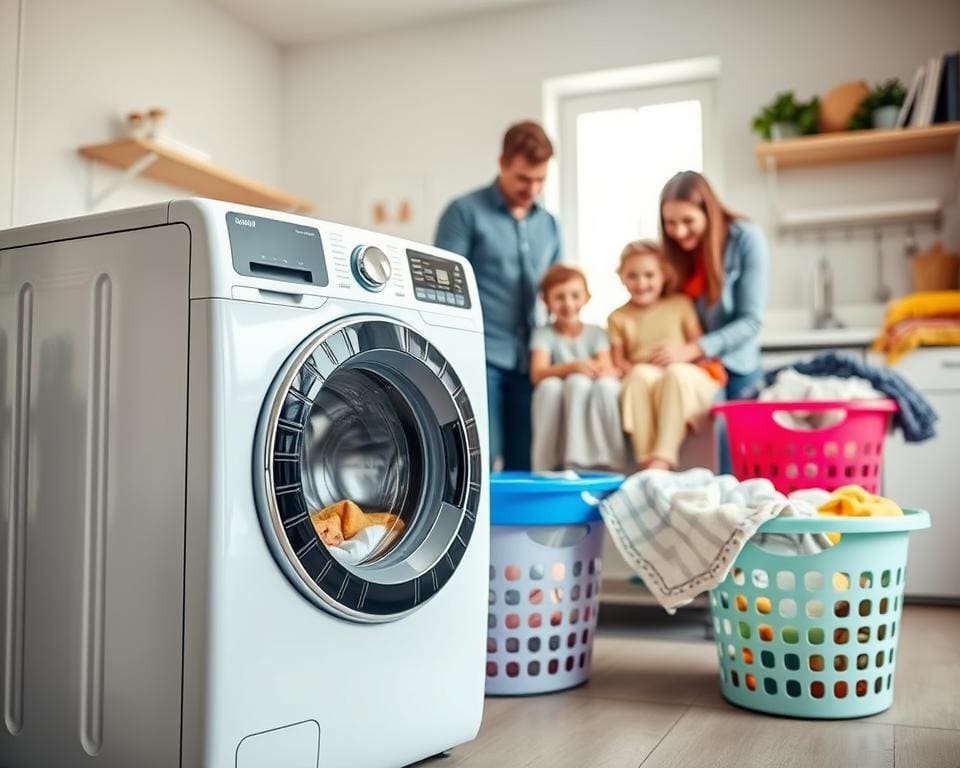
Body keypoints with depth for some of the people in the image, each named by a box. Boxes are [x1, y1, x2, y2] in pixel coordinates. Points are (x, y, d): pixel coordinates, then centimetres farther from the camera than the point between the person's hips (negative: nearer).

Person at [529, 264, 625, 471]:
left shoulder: (595, 332, 8)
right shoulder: (544, 333, 2)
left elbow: (608, 369, -6)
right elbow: (537, 374, -14)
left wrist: (606, 372, -32)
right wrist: (572, 367, -32)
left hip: (593, 414, 1)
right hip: (556, 414, -1)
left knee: (606, 385, -30)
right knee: (550, 385, -33)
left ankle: (606, 465, -26)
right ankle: (545, 469, -26)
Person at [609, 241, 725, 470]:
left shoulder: (680, 304, 16)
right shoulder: (618, 318, 16)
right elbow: (618, 362, 7)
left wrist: (681, 356, -11)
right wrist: (636, 371, -14)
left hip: (685, 376, 0)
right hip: (643, 384, 0)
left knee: (676, 372, -37)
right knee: (640, 374, -36)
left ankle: (662, 459, -45)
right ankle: (645, 461, -42)